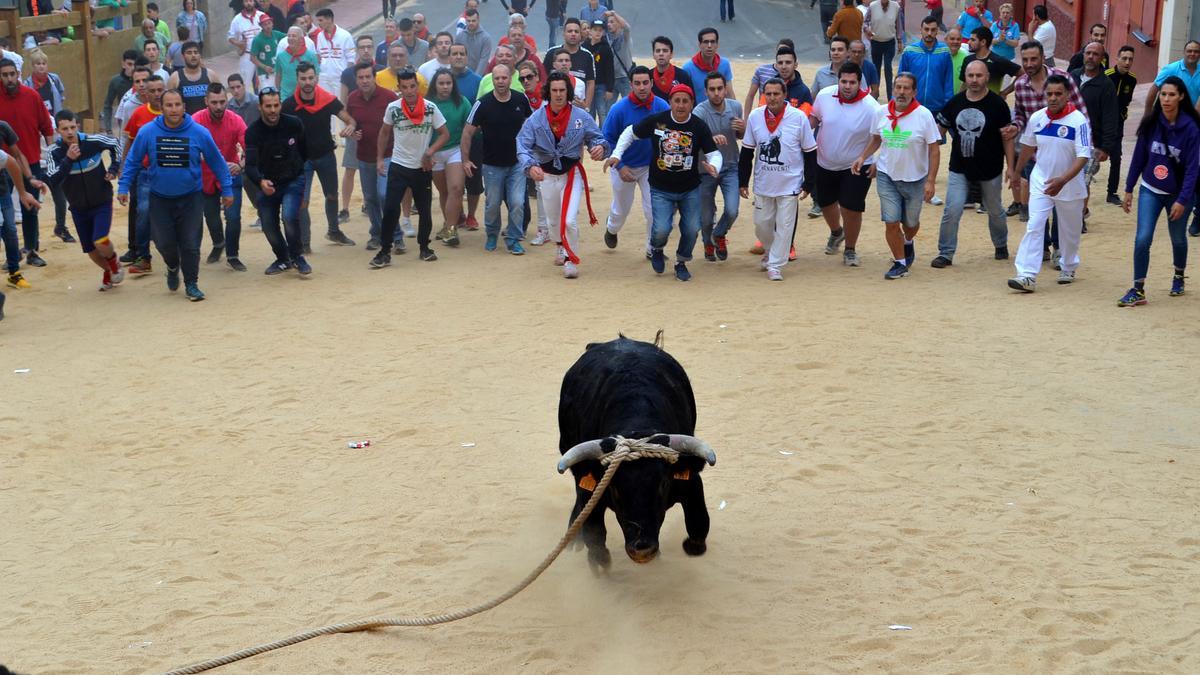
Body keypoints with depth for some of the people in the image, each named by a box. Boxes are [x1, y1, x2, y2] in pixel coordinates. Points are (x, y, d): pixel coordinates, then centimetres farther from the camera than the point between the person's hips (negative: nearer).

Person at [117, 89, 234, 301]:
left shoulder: (199, 133, -9)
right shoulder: (147, 132, -8)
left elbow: (217, 162, 1)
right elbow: (132, 161, 3)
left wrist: (226, 190, 4)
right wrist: (123, 188, -3)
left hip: (190, 198, -1)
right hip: (159, 198, 1)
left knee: (190, 244, -2)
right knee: (164, 243, 2)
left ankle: (191, 284, 16)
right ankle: (173, 268, 34)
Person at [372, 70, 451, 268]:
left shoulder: (430, 108, -9)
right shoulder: (392, 108, -7)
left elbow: (444, 134, -3)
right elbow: (384, 133, 8)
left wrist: (430, 152, -16)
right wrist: (380, 158, 5)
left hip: (423, 168, 1)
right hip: (398, 166, -1)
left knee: (424, 209, 12)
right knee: (390, 209, -9)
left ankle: (424, 247, 30)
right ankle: (385, 251, -3)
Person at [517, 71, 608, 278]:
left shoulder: (581, 117, -9)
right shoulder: (536, 119, -9)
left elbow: (597, 137, -4)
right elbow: (522, 146, -15)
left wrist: (600, 147, -29)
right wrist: (530, 166, -34)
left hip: (572, 173, -2)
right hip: (547, 175, 2)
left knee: (569, 221, -16)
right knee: (554, 220, 21)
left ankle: (571, 259, 6)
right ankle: (561, 246, 53)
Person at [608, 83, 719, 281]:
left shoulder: (700, 127, -9)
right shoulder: (656, 121, -9)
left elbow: (714, 153, -8)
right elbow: (630, 133, 5)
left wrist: (713, 167, -31)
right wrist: (616, 154, -6)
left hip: (690, 190, 1)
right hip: (661, 189, -1)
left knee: (691, 229, 1)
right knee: (661, 229, -13)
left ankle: (681, 263, 30)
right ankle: (656, 250, 24)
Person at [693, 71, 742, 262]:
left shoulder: (736, 107, -4)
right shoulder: (700, 111, -19)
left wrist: (743, 129, -12)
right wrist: (711, 138, -56)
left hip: (730, 168, 2)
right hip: (706, 169, -2)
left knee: (732, 211, -13)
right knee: (706, 217, 7)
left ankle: (719, 235, 21)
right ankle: (708, 243, 41)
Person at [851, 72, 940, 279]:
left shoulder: (923, 115, -13)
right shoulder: (882, 112, -3)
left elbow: (934, 149, -10)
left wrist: (931, 180, -14)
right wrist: (863, 157, -2)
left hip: (915, 178, -2)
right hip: (887, 176, 2)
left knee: (910, 223, 15)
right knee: (891, 223, -6)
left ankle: (908, 243, 49)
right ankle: (900, 263, 11)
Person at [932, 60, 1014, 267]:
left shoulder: (997, 103, -9)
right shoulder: (955, 102, 0)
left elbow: (1006, 137, -6)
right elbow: (940, 129, 10)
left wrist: (1011, 167, -8)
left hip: (990, 170, -2)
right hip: (959, 167, 2)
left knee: (994, 210, 15)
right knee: (952, 210, -8)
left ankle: (1001, 245, 39)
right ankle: (946, 253, 2)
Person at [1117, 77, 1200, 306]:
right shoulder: (1151, 123, -7)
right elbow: (1139, 156, 1)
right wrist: (1129, 189, 2)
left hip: (1178, 194, -1)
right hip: (1150, 190, 1)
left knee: (1178, 239, 17)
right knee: (1142, 239, -11)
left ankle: (1179, 276, 44)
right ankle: (1138, 290, -3)